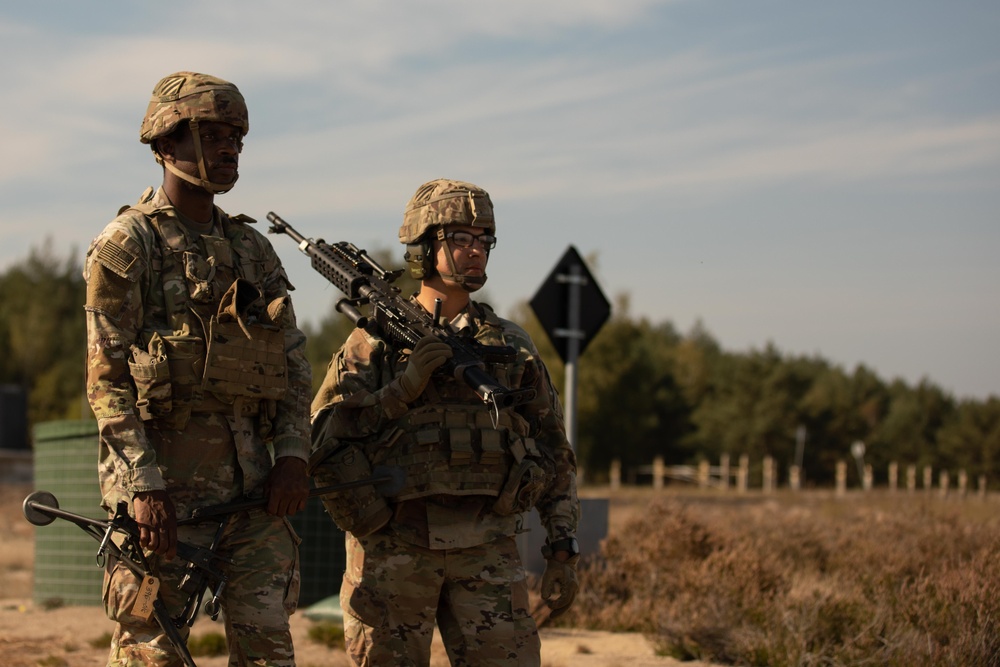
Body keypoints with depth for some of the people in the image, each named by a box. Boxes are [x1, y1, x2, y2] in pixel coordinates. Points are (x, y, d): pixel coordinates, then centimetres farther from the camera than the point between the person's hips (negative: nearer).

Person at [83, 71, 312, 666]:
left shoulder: (252, 248, 16)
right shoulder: (128, 246, -3)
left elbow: (294, 364, 15)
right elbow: (107, 381, -9)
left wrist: (293, 455, -1)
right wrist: (145, 486, -17)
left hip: (252, 477, 6)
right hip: (164, 472, -6)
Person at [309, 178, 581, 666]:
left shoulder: (512, 345, 13)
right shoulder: (374, 342, 5)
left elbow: (556, 456, 15)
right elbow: (326, 442, -5)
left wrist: (563, 549, 7)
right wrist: (404, 387, -15)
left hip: (486, 551, 2)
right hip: (393, 548, -2)